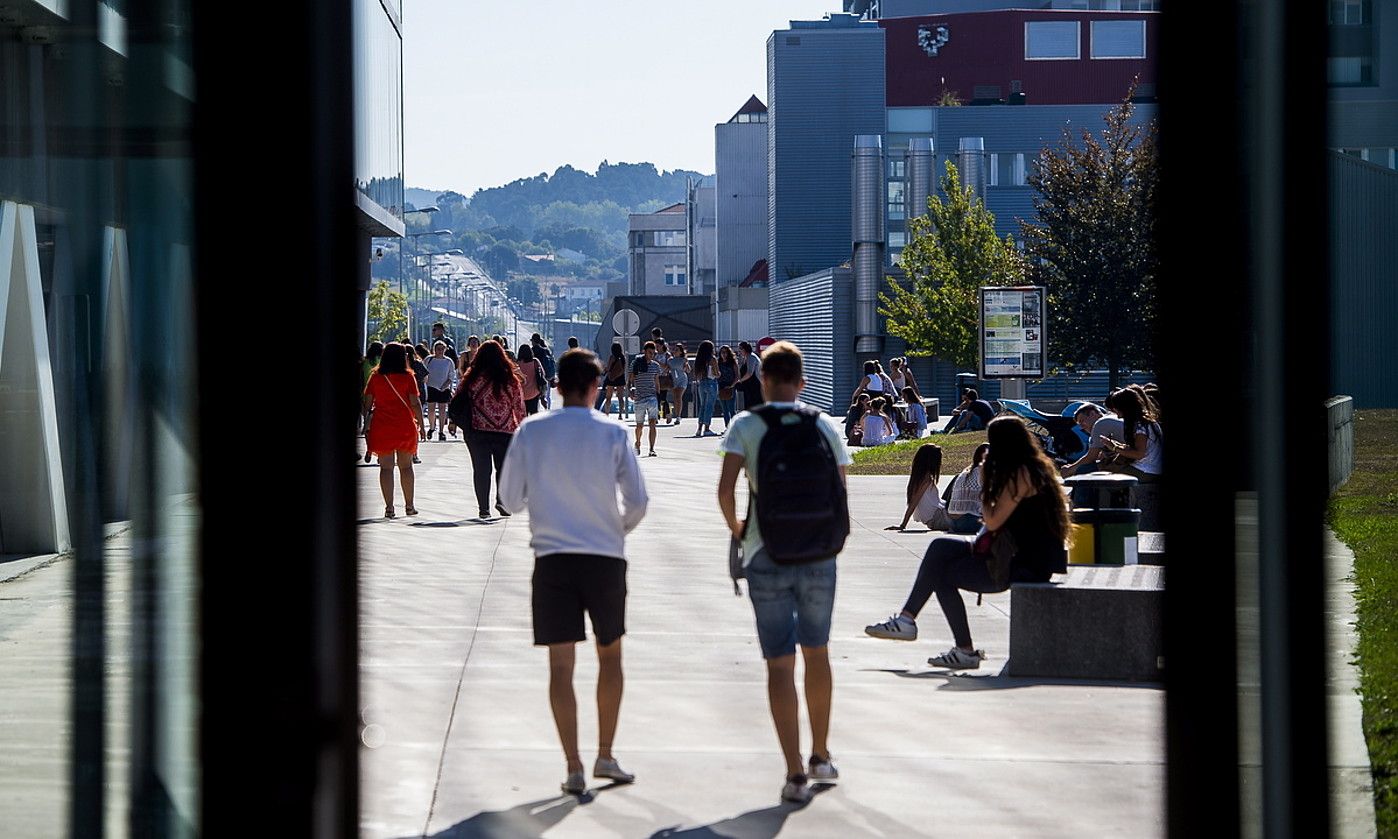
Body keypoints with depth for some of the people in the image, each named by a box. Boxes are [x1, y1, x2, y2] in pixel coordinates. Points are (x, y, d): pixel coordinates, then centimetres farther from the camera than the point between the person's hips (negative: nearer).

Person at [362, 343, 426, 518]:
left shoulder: (375, 377, 1)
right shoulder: (408, 377, -4)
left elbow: (367, 403, 2)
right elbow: (415, 403, -5)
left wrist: (366, 424, 11)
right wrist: (421, 424, 4)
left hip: (381, 426, 0)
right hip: (405, 426, 0)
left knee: (386, 467, 2)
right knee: (406, 466, 13)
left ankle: (389, 507, -4)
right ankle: (409, 505, 17)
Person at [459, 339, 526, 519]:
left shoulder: (471, 378, -5)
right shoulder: (511, 379, -2)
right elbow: (520, 408, 4)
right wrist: (521, 429, 17)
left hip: (477, 432, 0)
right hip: (506, 431, 0)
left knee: (481, 470, 8)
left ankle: (483, 508, 7)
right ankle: (502, 501, -1)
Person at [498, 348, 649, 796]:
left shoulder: (531, 431, 0)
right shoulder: (611, 434, -3)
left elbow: (511, 499, 4)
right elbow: (637, 501, -4)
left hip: (552, 558, 0)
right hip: (605, 557, 0)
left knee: (561, 666, 2)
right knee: (610, 656, 17)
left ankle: (574, 768, -1)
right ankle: (605, 757, 18)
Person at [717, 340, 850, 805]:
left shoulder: (746, 425, -3)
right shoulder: (826, 426, 4)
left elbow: (725, 489, -12)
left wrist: (735, 526, 6)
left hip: (766, 556, -2)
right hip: (818, 553, 2)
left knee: (780, 664, 1)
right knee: (817, 653, 20)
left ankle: (795, 774, -3)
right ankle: (821, 757, 29)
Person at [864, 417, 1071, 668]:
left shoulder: (1021, 475, -17)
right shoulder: (1035, 467, 14)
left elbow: (993, 521, -18)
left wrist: (985, 484, -5)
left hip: (1025, 564, -10)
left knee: (943, 574, -8)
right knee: (941, 547, 7)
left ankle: (966, 652, -1)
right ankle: (906, 619, 3)